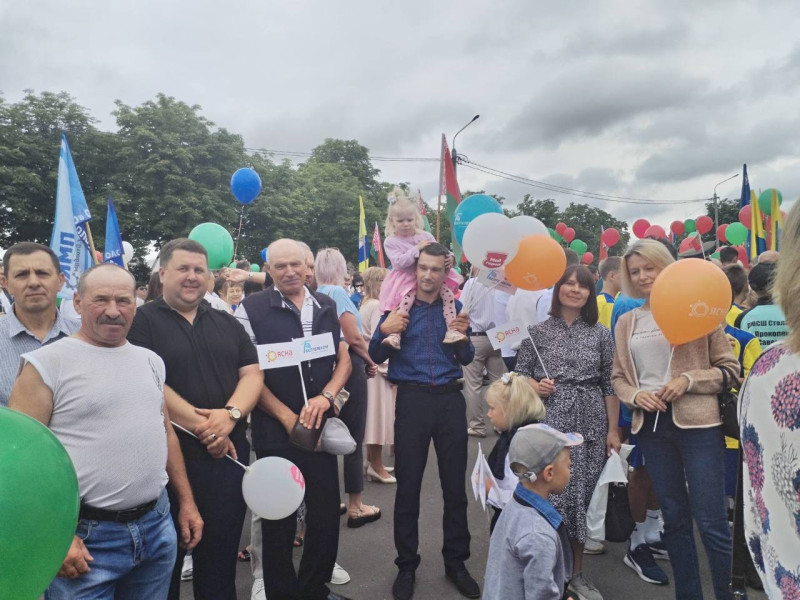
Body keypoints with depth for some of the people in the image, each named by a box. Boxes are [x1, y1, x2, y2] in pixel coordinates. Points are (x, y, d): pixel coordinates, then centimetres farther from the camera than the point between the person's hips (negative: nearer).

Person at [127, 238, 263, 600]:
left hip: (229, 454, 4)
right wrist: (203, 428, -15)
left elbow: (252, 374, 5)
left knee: (221, 554, 14)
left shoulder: (227, 323, 12)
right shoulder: (142, 321, -2)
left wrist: (230, 415, -15)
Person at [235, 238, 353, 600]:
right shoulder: (252, 309, -7)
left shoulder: (327, 307, 6)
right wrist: (287, 417, -12)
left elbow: (343, 360, 8)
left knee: (327, 511, 12)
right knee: (279, 517, 10)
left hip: (320, 425, 4)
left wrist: (325, 397, -10)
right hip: (274, 430, -4)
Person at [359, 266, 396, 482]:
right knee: (379, 413, -3)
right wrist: (388, 369, -17)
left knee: (374, 413, 16)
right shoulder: (376, 305, -15)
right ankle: (376, 466, 6)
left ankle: (372, 461, 26)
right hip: (377, 366, -10)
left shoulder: (366, 304, 15)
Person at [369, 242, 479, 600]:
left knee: (455, 484, 11)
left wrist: (463, 336, -10)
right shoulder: (398, 306, 1)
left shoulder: (455, 308, 6)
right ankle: (406, 565, 24)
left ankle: (456, 562, 28)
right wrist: (384, 330, -18)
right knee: (408, 486, 7)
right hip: (412, 399, -1)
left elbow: (466, 360, 9)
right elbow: (376, 357, 1)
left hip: (450, 399, 2)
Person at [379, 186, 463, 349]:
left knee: (448, 292, -17)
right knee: (406, 298, -32)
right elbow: (399, 262, -14)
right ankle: (395, 335, -34)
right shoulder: (390, 242, -1)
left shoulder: (425, 236, 10)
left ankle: (452, 330, -16)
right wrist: (417, 249, -18)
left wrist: (449, 258, -12)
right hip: (406, 279, -4)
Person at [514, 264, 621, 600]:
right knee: (550, 495, -2)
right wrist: (533, 386, -15)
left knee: (582, 498, 9)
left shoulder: (600, 333, 6)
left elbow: (610, 384, 6)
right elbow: (519, 375, 5)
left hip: (590, 426, 2)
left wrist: (613, 429, 3)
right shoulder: (537, 331, 2)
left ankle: (576, 573, 27)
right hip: (549, 424, -2)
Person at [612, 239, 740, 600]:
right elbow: (618, 376, 14)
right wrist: (635, 396, -6)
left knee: (711, 523, -1)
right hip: (651, 426, 4)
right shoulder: (626, 323, 10)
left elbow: (730, 368, 0)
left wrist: (689, 379, -15)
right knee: (674, 518, 15)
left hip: (697, 423, -4)